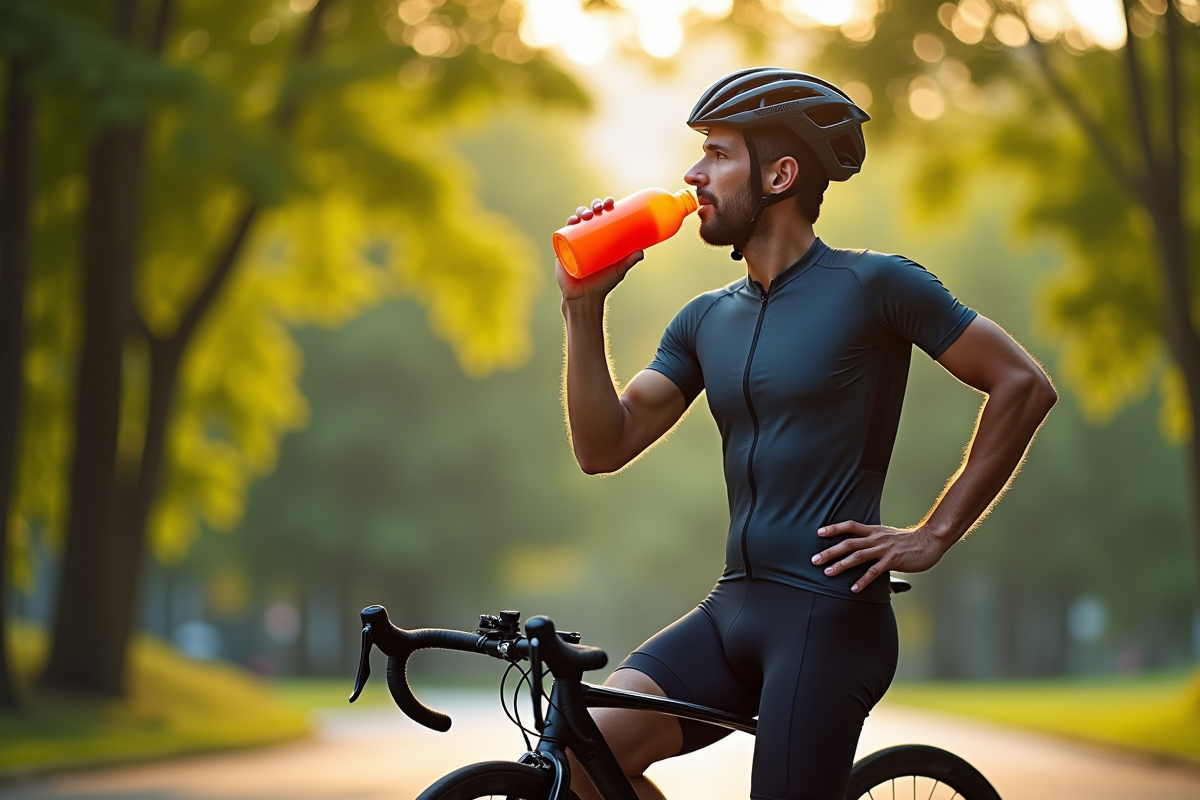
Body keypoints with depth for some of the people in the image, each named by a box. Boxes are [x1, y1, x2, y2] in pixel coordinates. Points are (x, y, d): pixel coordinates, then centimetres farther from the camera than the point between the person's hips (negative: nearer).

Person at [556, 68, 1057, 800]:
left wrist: (933, 537, -7)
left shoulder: (871, 286, -4)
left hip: (831, 614, -6)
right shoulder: (706, 320, 14)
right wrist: (584, 308, -1)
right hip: (733, 610, 6)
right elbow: (603, 447, 9)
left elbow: (1024, 385, -5)